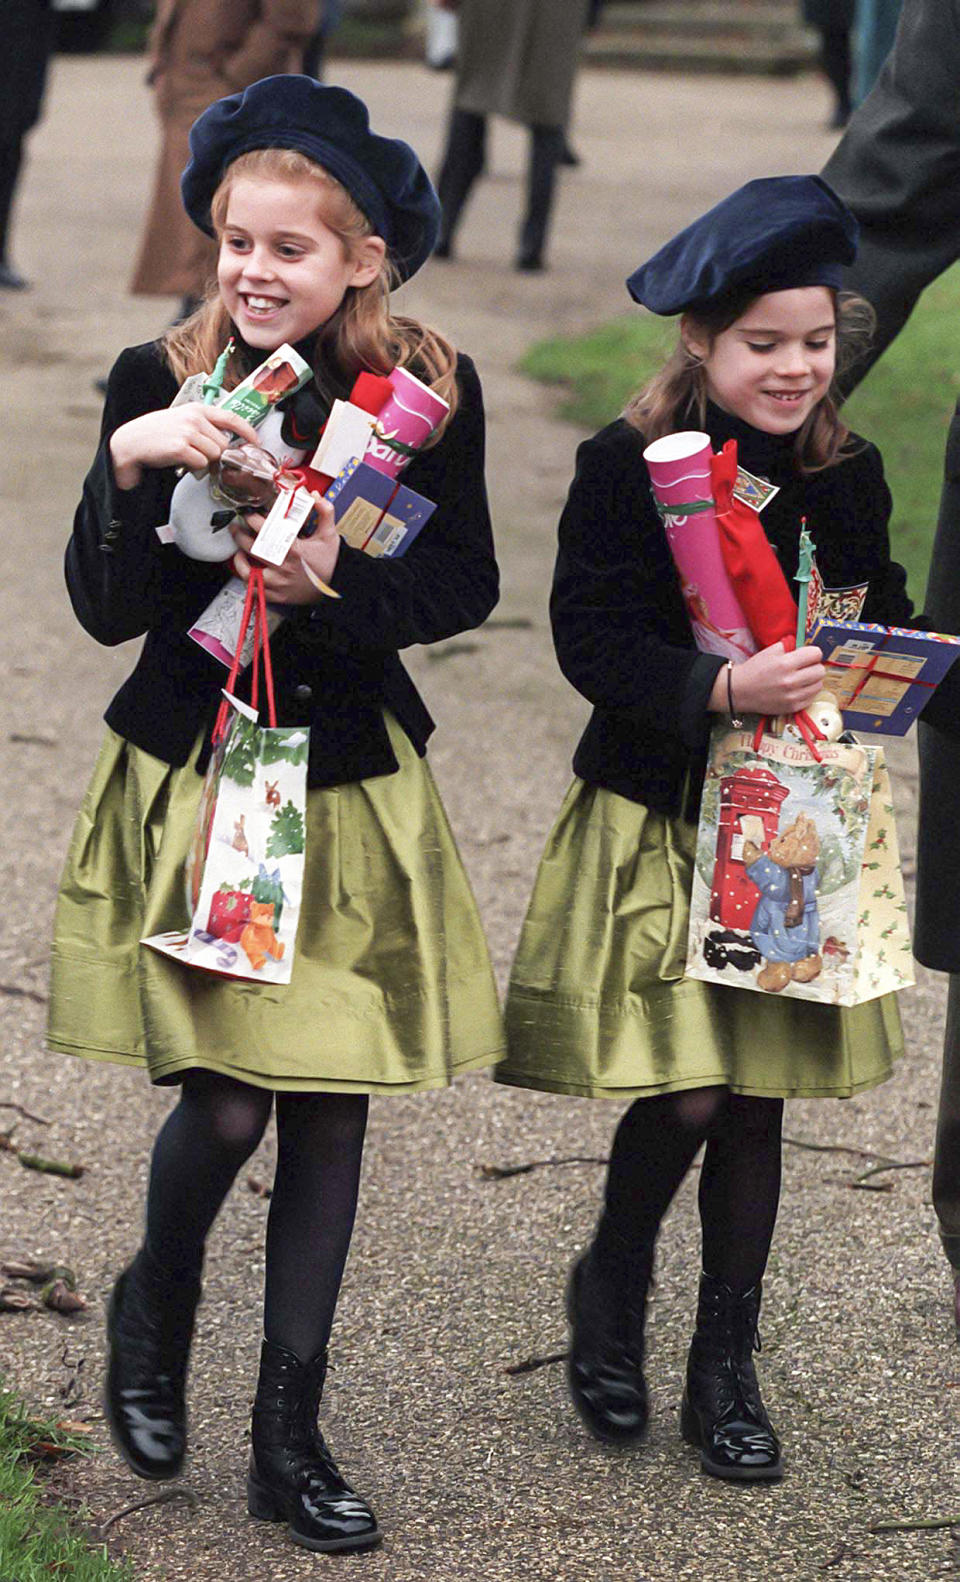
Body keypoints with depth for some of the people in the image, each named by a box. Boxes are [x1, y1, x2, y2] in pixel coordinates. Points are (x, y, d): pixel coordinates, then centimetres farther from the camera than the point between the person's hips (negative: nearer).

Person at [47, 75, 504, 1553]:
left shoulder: (430, 389, -5)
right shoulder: (162, 381, -7)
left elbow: (466, 585, 0)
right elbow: (107, 608, -10)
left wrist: (340, 584, -18)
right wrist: (134, 468, -26)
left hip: (353, 785, 2)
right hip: (194, 778, -2)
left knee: (331, 1105, 5)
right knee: (227, 1100, -8)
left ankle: (291, 1433, 18)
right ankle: (153, 1310, 27)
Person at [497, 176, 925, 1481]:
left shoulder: (847, 476, 5)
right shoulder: (628, 470, -10)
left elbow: (880, 617, 14)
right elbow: (593, 642, -15)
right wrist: (720, 688, -29)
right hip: (657, 825, -4)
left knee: (755, 1096, 7)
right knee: (685, 1093, -8)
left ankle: (727, 1367, 21)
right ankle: (611, 1291, 22)